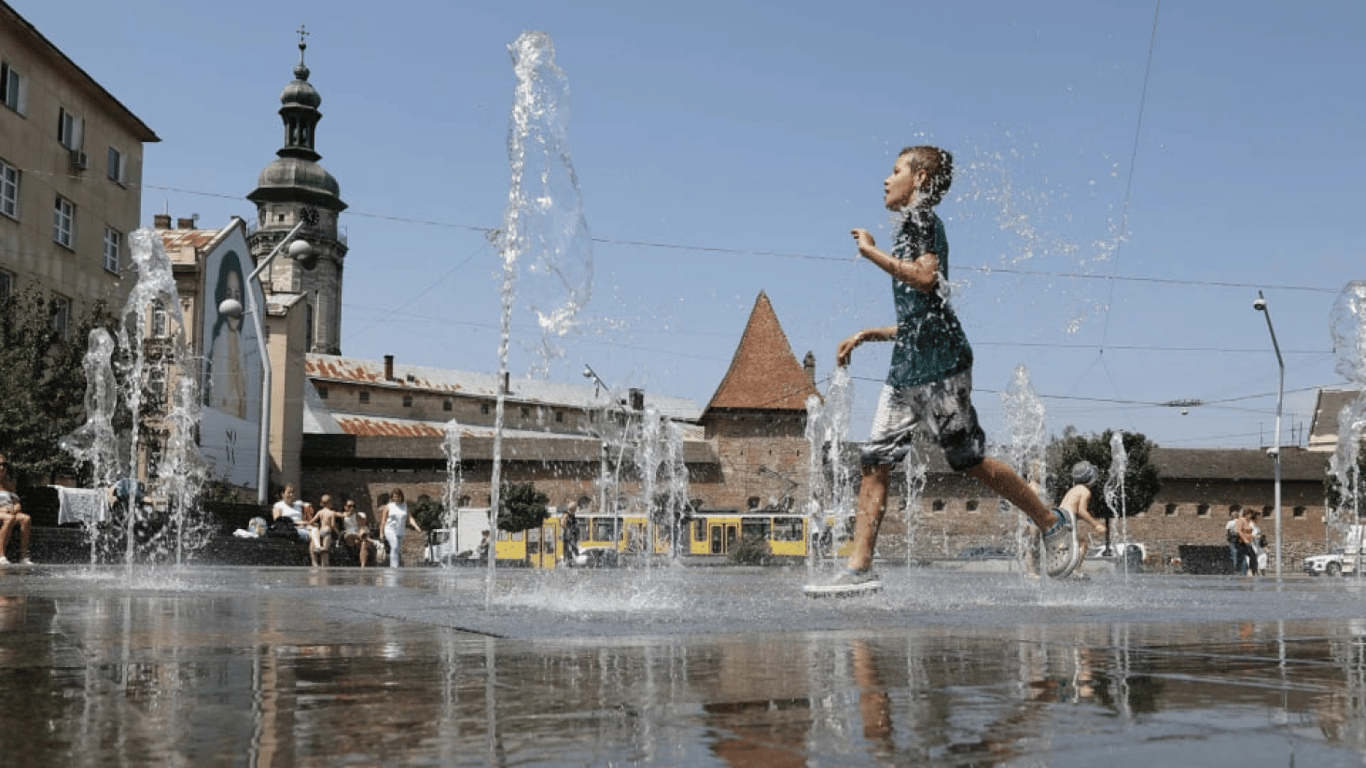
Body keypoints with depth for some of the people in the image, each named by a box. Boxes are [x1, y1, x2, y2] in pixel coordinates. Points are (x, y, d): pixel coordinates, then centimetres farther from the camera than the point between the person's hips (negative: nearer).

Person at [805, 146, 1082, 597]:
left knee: (969, 461, -4)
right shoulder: (913, 228, 25)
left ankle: (1052, 522, 13)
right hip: (908, 367, 9)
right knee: (875, 461, -1)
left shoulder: (921, 218, -3)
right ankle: (860, 568, -3)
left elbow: (926, 278, -22)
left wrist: (872, 253, -14)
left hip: (940, 362, -9)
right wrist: (867, 335, 24)